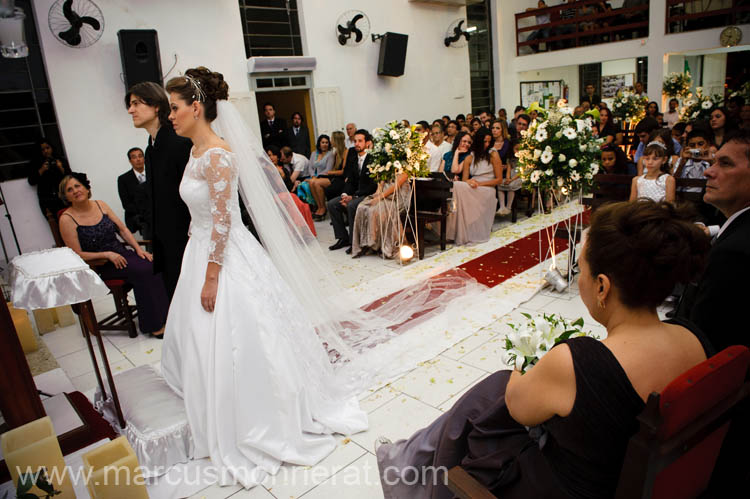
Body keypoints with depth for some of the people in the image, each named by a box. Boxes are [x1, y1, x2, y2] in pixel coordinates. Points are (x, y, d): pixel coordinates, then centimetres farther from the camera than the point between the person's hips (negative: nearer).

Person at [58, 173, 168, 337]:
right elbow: (77, 255, -9)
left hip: (121, 253, 5)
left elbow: (122, 229, 11)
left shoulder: (100, 205, 7)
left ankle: (161, 315, -17)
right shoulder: (67, 219, -7)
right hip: (98, 265, -5)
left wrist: (138, 248, -3)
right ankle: (151, 325, -19)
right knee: (141, 271, -30)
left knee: (151, 266, -25)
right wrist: (107, 254, -19)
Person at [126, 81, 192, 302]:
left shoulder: (181, 142, -16)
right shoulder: (151, 149, 13)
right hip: (166, 244, 9)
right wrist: (155, 244, 19)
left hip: (185, 241, -9)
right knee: (175, 298, 16)